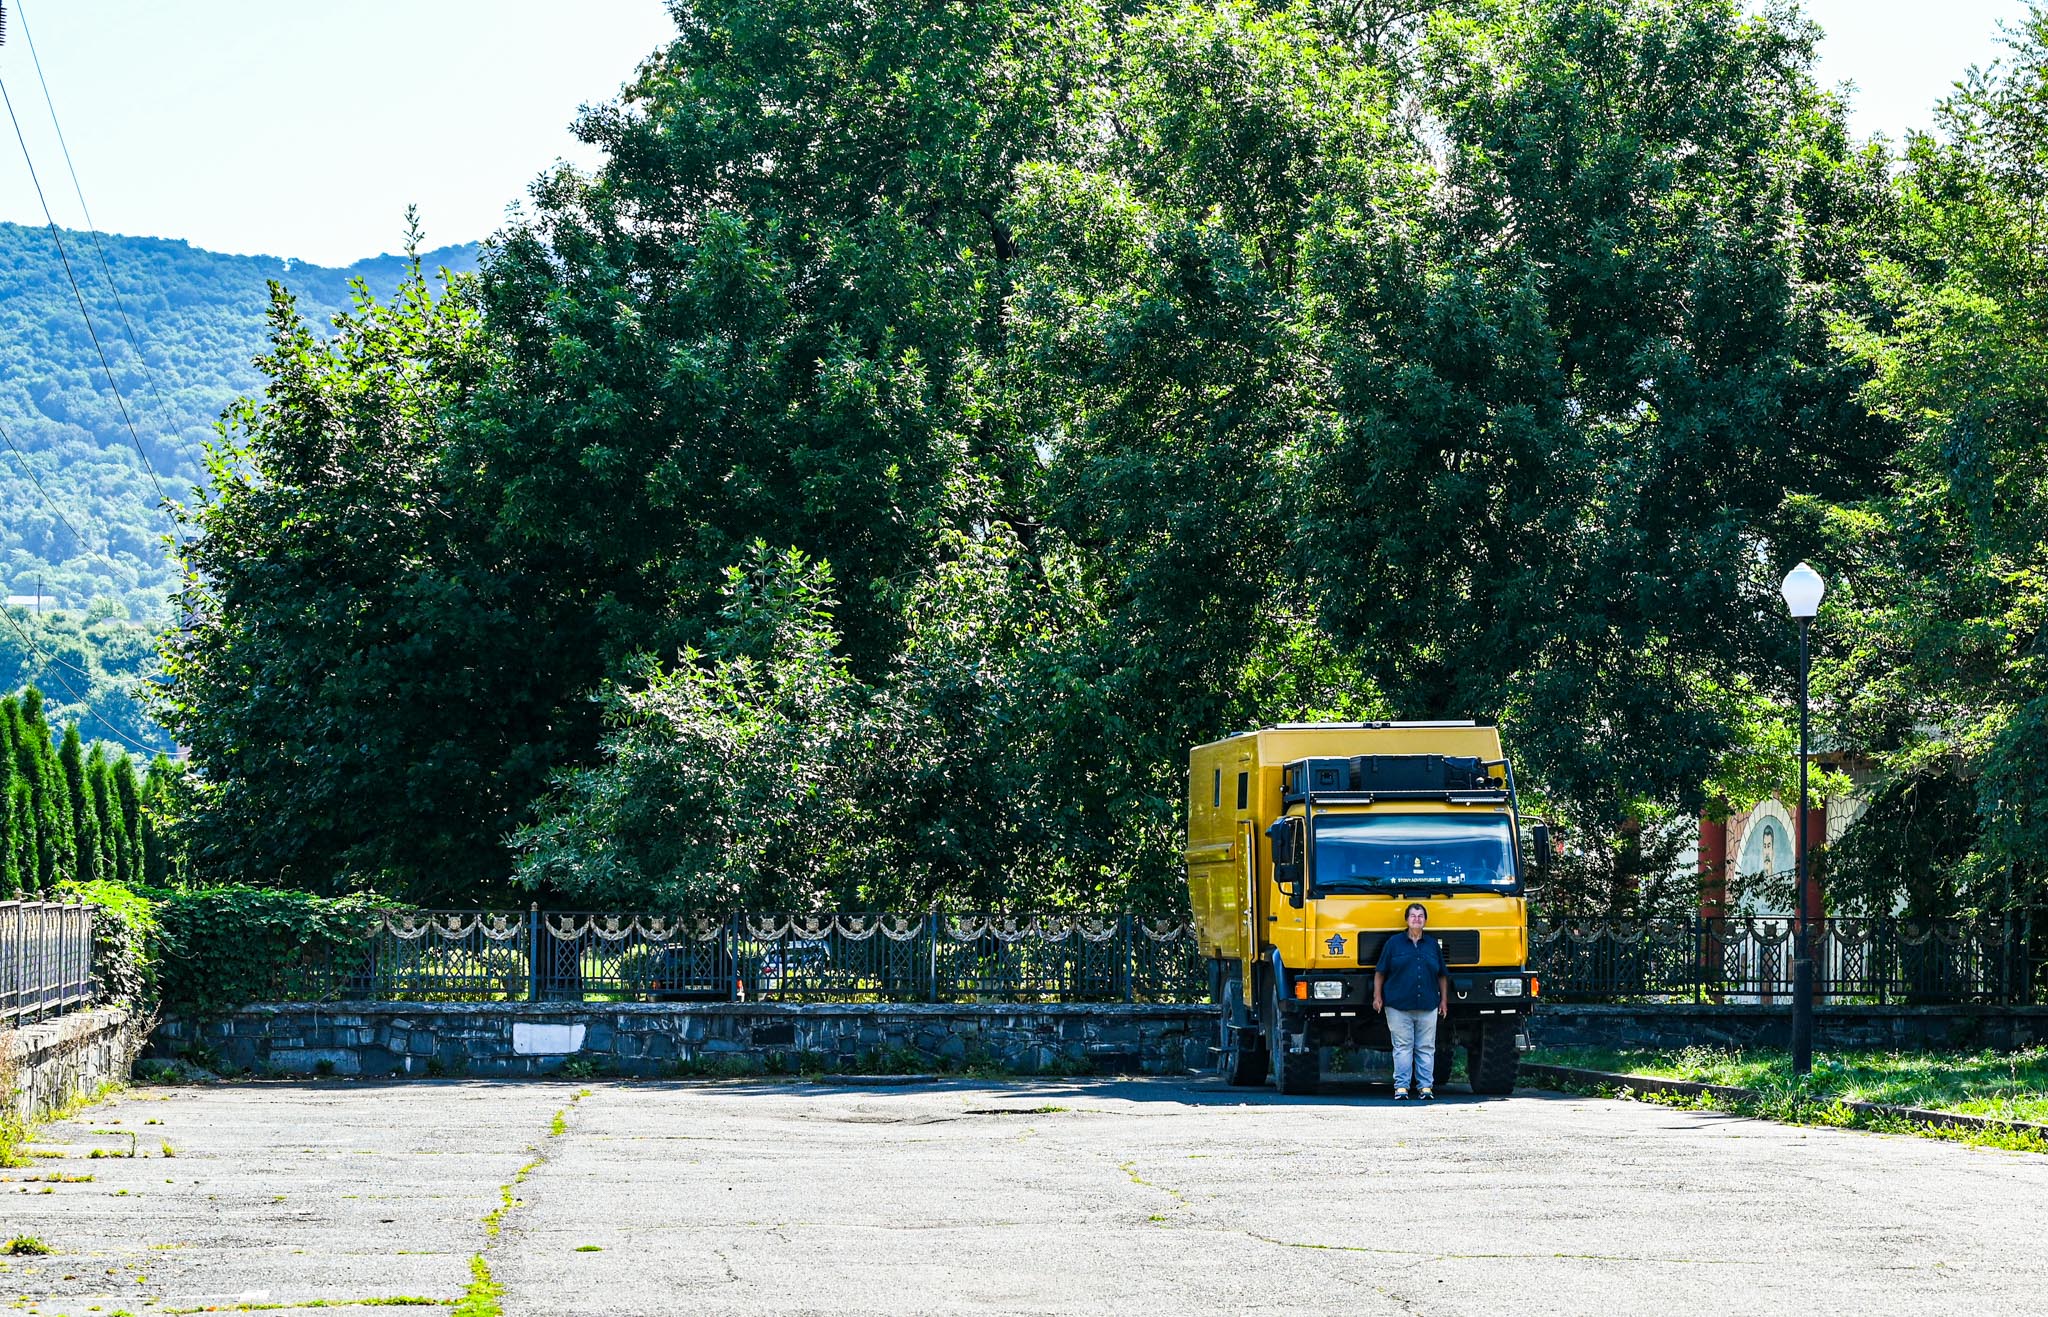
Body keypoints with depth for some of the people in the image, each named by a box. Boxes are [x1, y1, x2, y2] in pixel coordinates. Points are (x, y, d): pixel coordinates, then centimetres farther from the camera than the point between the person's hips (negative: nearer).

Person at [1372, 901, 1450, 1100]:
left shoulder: (1433, 945, 13)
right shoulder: (1393, 944, 6)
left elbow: (1442, 975, 18)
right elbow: (1380, 973, 6)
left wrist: (1444, 1000, 13)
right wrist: (1377, 997, -1)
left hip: (1427, 1007, 2)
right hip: (1398, 1006, -2)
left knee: (1426, 1048, 3)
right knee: (1402, 1047, -2)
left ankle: (1425, 1086, 6)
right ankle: (1401, 1087, 0)